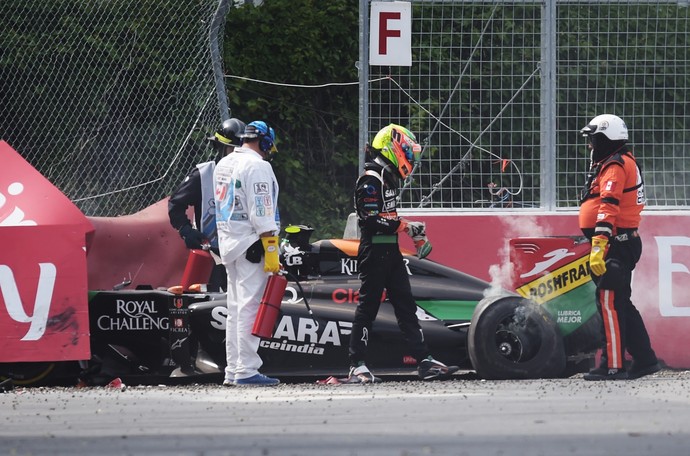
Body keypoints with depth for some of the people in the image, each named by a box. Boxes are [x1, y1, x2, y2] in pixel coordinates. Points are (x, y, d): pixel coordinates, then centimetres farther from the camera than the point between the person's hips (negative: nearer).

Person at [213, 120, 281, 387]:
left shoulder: (223, 164, 17)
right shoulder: (257, 165, -12)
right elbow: (261, 212, -18)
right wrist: (271, 250, -18)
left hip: (228, 243, 9)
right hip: (251, 245, -9)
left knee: (236, 308, 12)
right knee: (250, 306, -9)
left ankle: (232, 371, 13)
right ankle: (246, 370, -13)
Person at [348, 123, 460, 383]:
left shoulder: (388, 179, 16)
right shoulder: (371, 181, -14)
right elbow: (371, 220, -22)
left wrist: (412, 232, 15)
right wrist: (405, 226, -18)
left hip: (390, 251, 10)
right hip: (374, 251, -10)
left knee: (405, 305, 7)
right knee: (368, 306, -6)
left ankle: (424, 361, 7)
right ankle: (357, 366, -1)